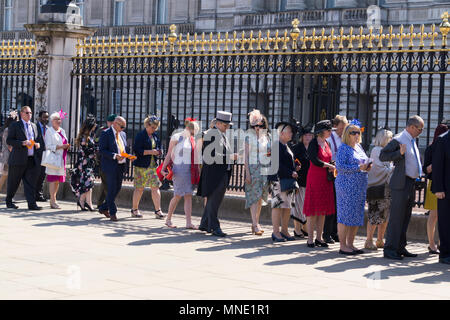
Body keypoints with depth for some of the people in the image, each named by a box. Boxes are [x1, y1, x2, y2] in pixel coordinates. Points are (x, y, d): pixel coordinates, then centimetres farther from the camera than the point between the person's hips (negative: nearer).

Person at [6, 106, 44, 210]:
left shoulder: (34, 126, 17)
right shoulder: (15, 126, -1)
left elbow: (39, 138, 27)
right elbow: (9, 140, -7)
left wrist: (38, 143, 4)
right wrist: (22, 143, -19)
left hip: (32, 160, 4)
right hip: (18, 160, -4)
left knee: (31, 183, -1)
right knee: (13, 183, 6)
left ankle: (32, 204, -4)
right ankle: (9, 202, 22)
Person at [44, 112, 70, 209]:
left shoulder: (62, 131, 18)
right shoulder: (49, 131, -4)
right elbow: (48, 146, -10)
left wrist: (67, 147, 3)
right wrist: (61, 146, -17)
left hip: (61, 158, 7)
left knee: (58, 180, 7)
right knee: (53, 179, -10)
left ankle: (52, 200, 15)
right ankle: (53, 201, -11)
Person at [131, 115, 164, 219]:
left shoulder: (155, 136, 12)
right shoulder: (140, 135, -7)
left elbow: (159, 147, 23)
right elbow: (137, 150, -14)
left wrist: (158, 151, 0)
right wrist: (150, 152, -20)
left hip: (153, 166, 5)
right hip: (141, 166, -5)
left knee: (155, 187, -2)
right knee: (139, 188, 2)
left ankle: (158, 210, -1)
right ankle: (134, 210, 15)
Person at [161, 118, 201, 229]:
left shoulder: (193, 139, 12)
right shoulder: (177, 138, -5)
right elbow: (169, 154, -4)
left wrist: (198, 169, 17)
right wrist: (164, 168, -10)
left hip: (191, 169, 6)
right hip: (180, 169, -6)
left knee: (189, 195, 1)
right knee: (178, 196, -3)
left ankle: (189, 222, 0)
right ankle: (168, 219, 13)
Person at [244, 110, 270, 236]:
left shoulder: (266, 137, 11)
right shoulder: (249, 137, -1)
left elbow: (270, 153, 20)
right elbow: (246, 156, -4)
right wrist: (247, 173, -12)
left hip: (265, 169, 4)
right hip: (253, 168, -4)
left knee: (260, 198, 8)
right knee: (254, 196, -9)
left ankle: (256, 223, 16)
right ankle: (255, 225, -11)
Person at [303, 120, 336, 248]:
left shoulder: (327, 144, 14)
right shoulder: (314, 143, -9)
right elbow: (315, 160, -20)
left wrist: (331, 167, 1)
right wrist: (330, 166, -12)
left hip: (326, 179, 7)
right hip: (315, 178, -7)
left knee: (323, 209, 7)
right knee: (313, 209, -5)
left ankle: (319, 237, 12)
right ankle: (310, 238, 0)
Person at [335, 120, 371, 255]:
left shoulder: (359, 147, 17)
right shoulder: (344, 148, -7)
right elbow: (340, 166, -17)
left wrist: (367, 167, 4)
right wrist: (358, 168, -19)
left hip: (360, 187, 8)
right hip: (347, 186, -8)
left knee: (357, 216, 8)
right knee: (345, 215, -6)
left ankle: (350, 244, 15)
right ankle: (343, 245, -1)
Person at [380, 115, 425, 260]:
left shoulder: (412, 141, 18)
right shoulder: (398, 140, -11)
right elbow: (382, 156, -15)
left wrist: (424, 169, 19)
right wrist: (400, 153, -26)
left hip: (411, 184, 9)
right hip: (401, 184, -9)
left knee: (405, 218, 13)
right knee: (396, 217, -8)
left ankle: (400, 248, 20)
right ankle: (390, 249, -5)